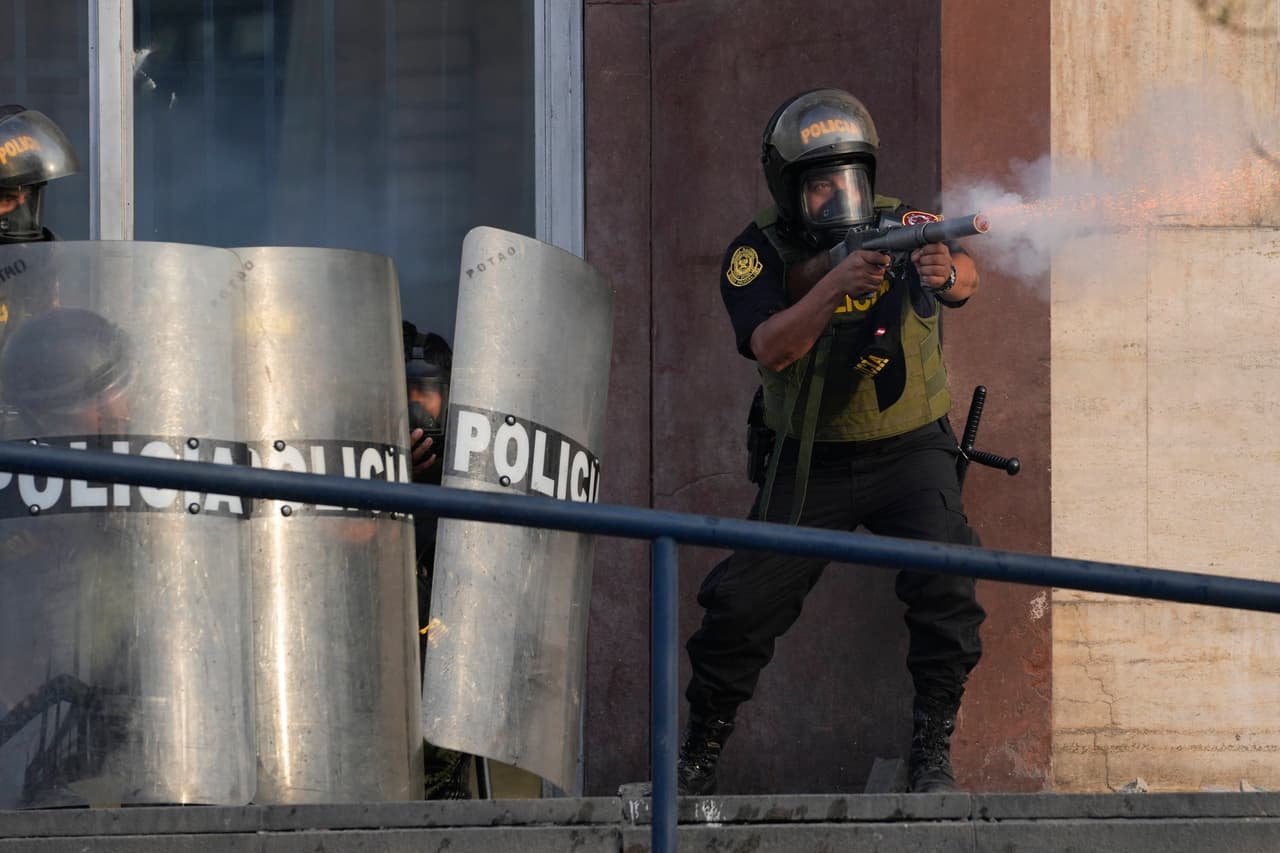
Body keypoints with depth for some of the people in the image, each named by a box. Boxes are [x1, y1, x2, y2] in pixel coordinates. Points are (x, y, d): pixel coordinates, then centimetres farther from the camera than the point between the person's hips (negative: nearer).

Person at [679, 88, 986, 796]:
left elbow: (964, 281, -27)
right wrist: (834, 285, -41)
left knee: (945, 581, -23)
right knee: (741, 605, -7)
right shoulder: (758, 255, -10)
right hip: (811, 464, 0)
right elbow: (771, 348, -26)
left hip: (909, 452, 0)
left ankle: (932, 752, -10)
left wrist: (946, 275, -51)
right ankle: (697, 760, 12)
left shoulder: (902, 227, -8)